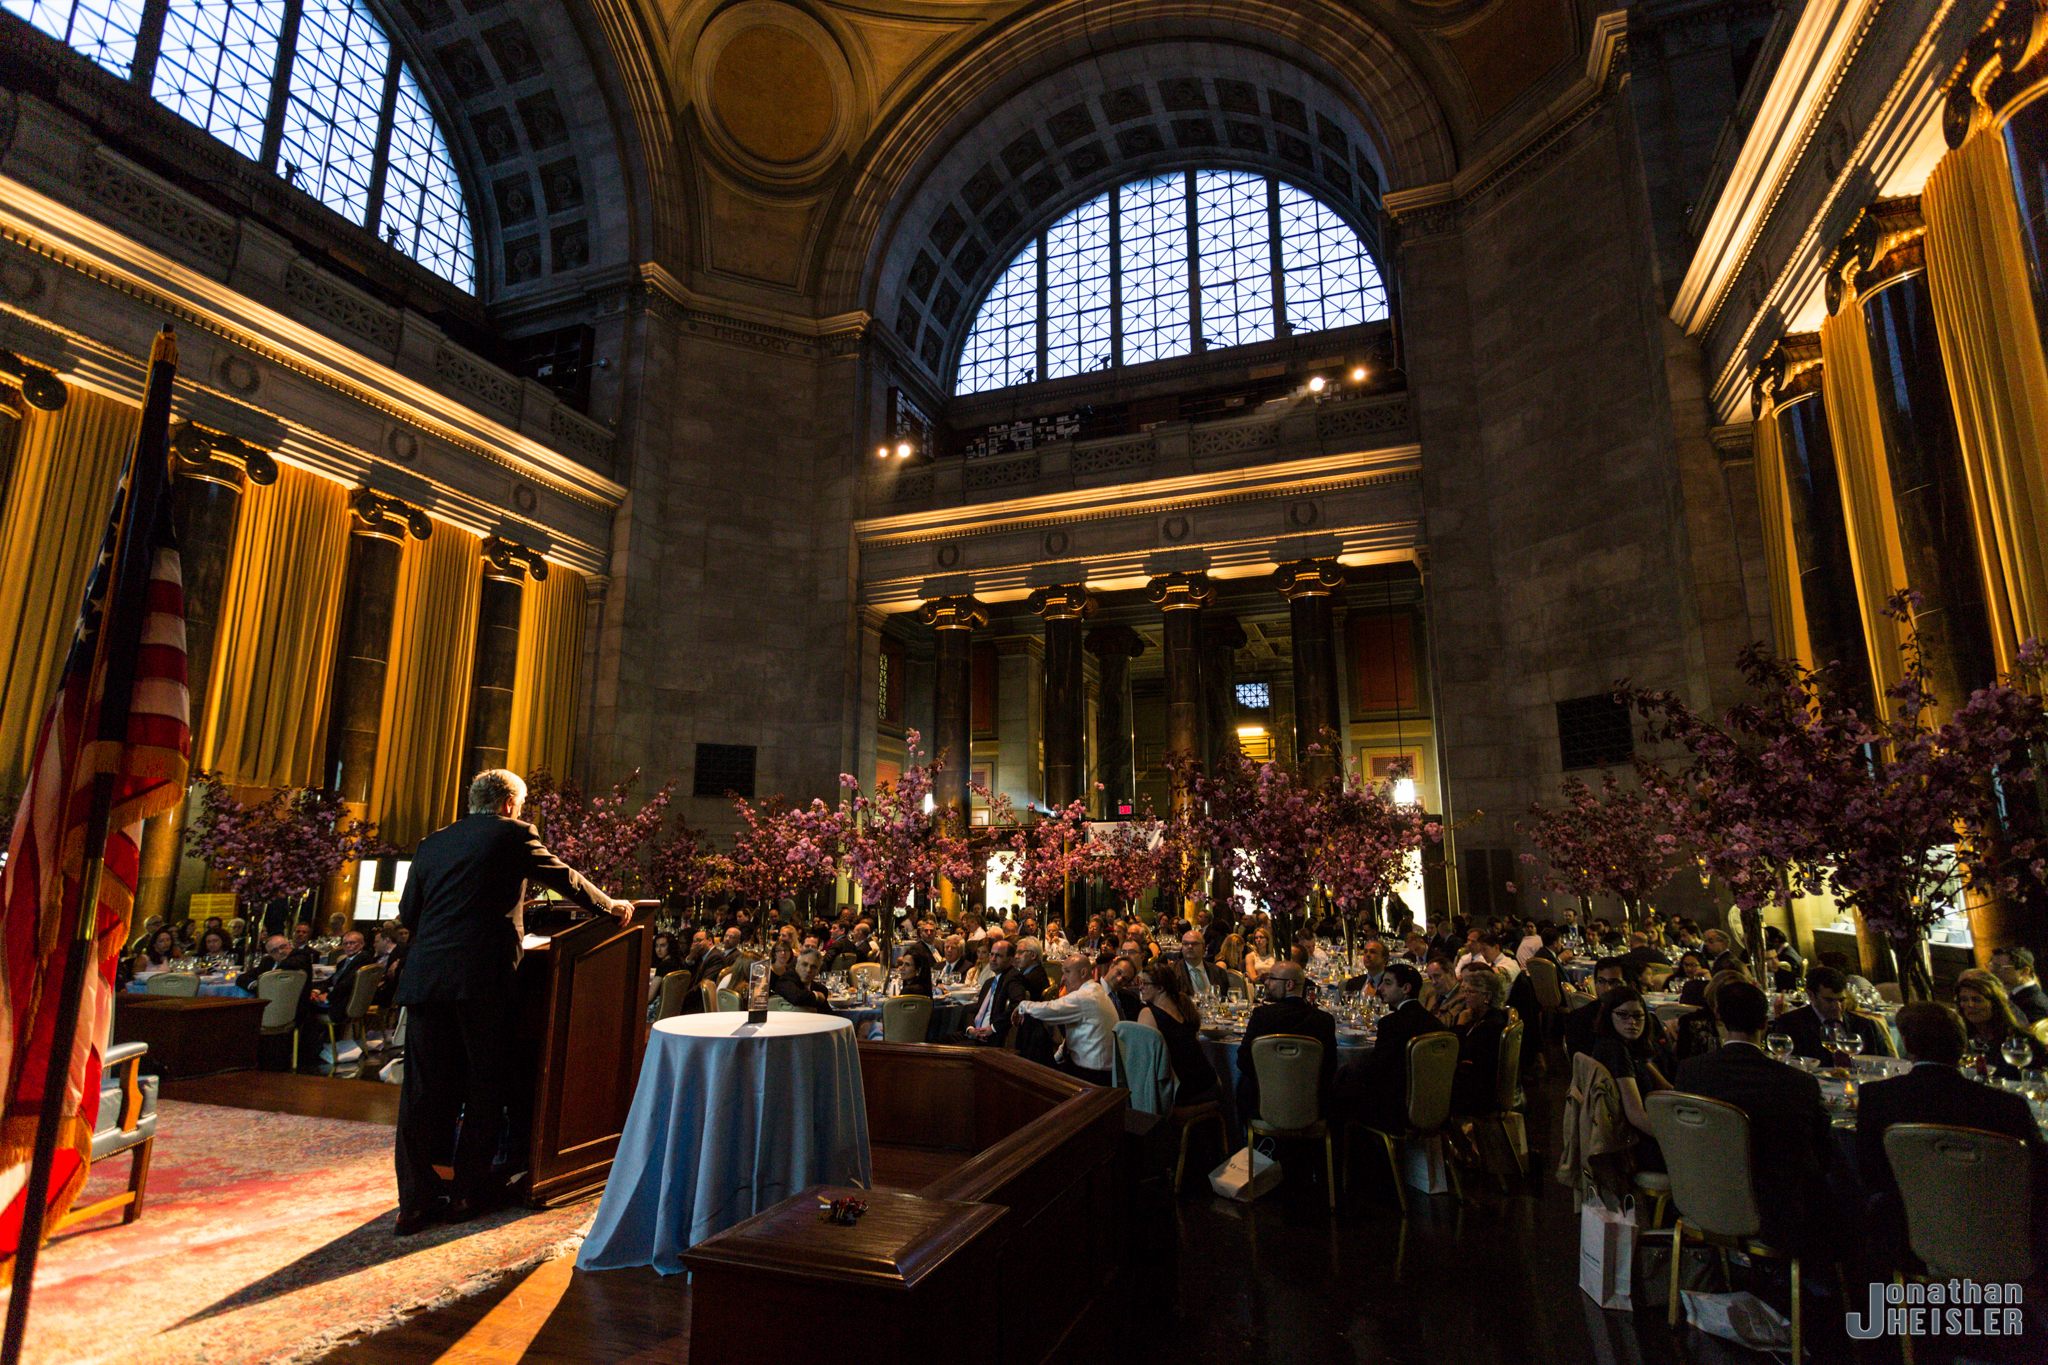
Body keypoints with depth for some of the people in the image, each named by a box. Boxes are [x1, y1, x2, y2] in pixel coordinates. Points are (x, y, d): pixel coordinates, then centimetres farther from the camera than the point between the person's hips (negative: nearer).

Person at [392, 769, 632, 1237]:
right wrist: (612, 906, 23)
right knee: (485, 1085, 9)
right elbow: (566, 879, 9)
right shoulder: (513, 835, 3)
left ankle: (416, 1200, 13)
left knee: (424, 1089, 9)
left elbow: (407, 913, 19)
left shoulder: (432, 843, 17)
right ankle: (468, 1194, 16)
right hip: (483, 976, -5)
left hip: (426, 975, 5)